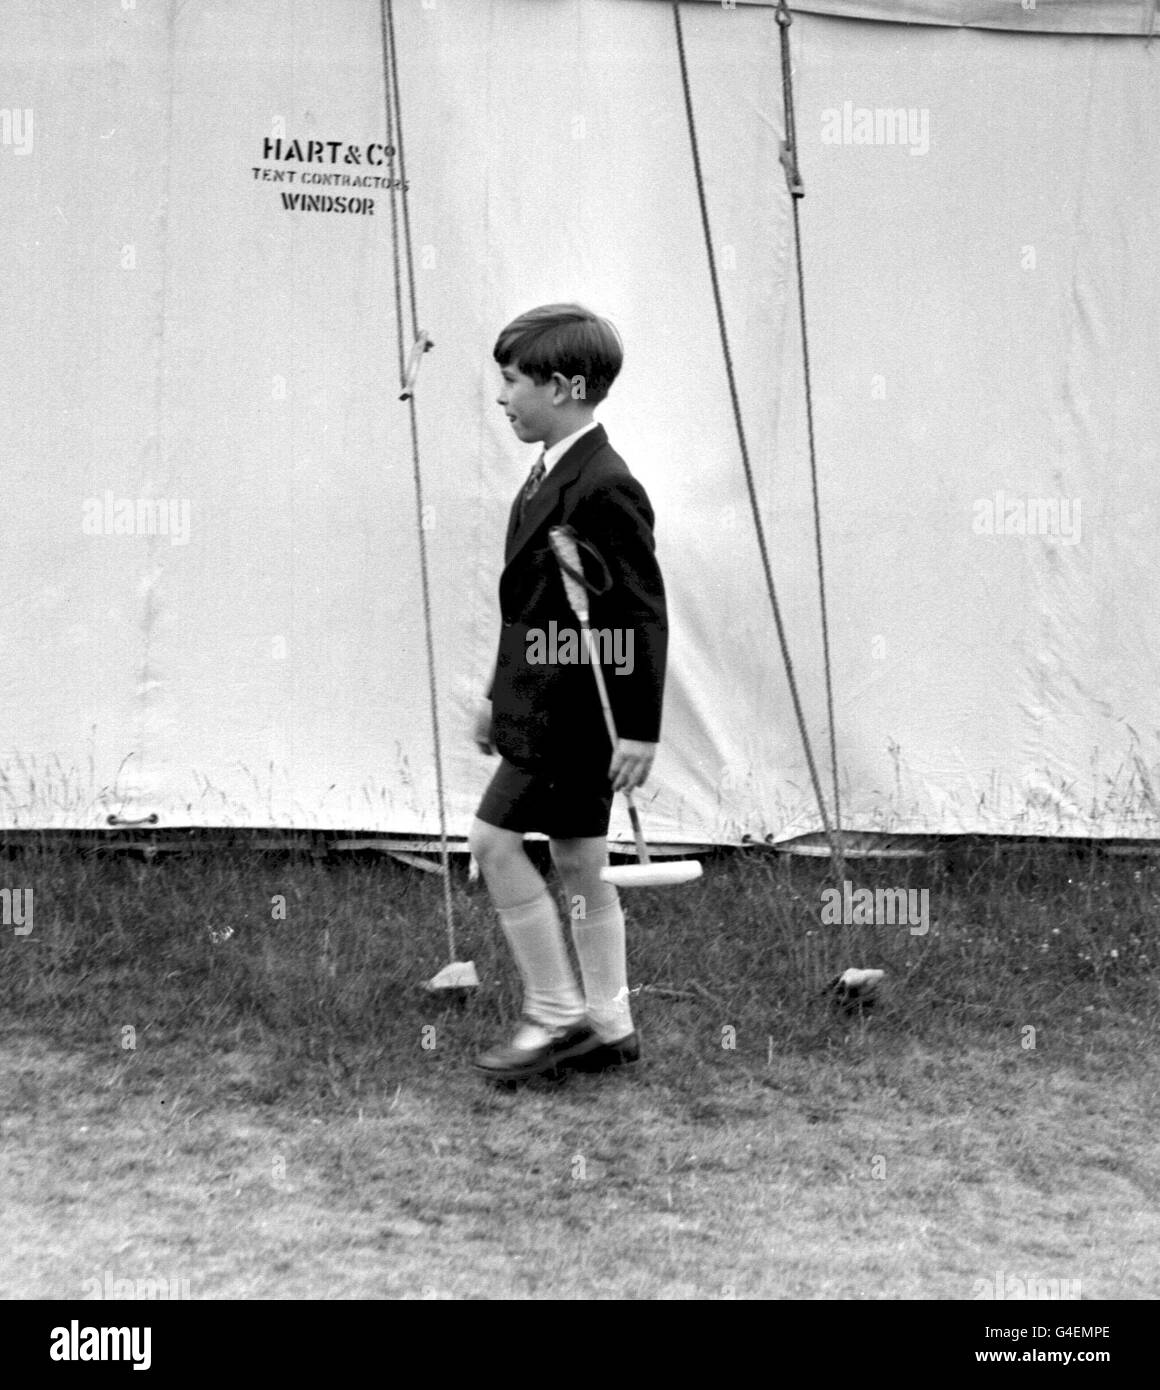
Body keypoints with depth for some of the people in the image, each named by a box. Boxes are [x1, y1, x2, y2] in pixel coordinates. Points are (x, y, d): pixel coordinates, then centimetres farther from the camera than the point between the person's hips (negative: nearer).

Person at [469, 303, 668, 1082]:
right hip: (546, 699, 10)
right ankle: (608, 1028, 21)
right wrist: (501, 696, 22)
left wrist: (640, 728, -20)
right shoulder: (551, 475, 11)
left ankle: (556, 1015, 1)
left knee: (496, 839, -8)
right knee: (579, 862, 13)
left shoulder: (604, 488, -19)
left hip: (573, 709, -10)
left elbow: (644, 613, -19)